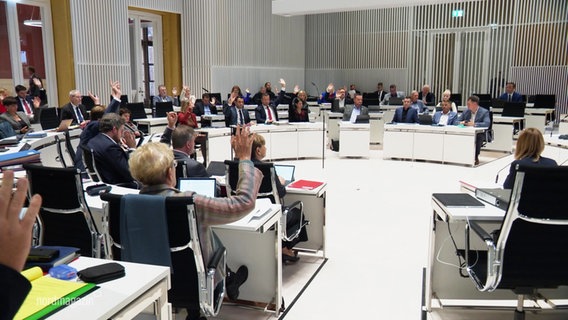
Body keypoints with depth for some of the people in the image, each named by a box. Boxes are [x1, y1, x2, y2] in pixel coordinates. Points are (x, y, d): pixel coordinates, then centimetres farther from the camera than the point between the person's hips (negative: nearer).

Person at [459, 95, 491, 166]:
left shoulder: (484, 112, -4)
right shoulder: (466, 112, 10)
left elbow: (487, 123, -20)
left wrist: (474, 124, -30)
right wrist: (461, 123, -11)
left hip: (479, 134, -4)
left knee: (477, 137, -37)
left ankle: (476, 157, -19)